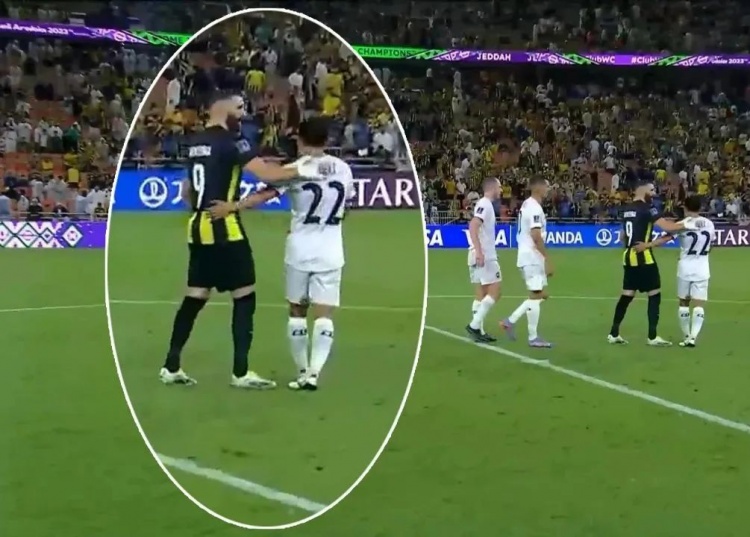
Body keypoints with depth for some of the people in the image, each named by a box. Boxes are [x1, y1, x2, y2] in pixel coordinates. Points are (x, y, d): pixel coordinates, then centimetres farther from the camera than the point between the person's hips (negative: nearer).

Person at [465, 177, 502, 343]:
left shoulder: (486, 204, 17)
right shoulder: (484, 204, -12)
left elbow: (477, 227, 24)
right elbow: (473, 226, -25)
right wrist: (479, 252, -32)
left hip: (483, 256, 10)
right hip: (484, 256, -10)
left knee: (481, 294, 10)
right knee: (494, 292, -8)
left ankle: (478, 330, 11)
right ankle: (474, 325, -9)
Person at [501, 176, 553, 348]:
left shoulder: (527, 204, 15)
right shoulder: (535, 208, -16)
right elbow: (536, 237, -24)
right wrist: (548, 258, -22)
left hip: (530, 257, 10)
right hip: (532, 257, -10)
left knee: (541, 295, 14)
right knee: (536, 295, -4)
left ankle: (510, 321, 14)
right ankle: (533, 338, 1)